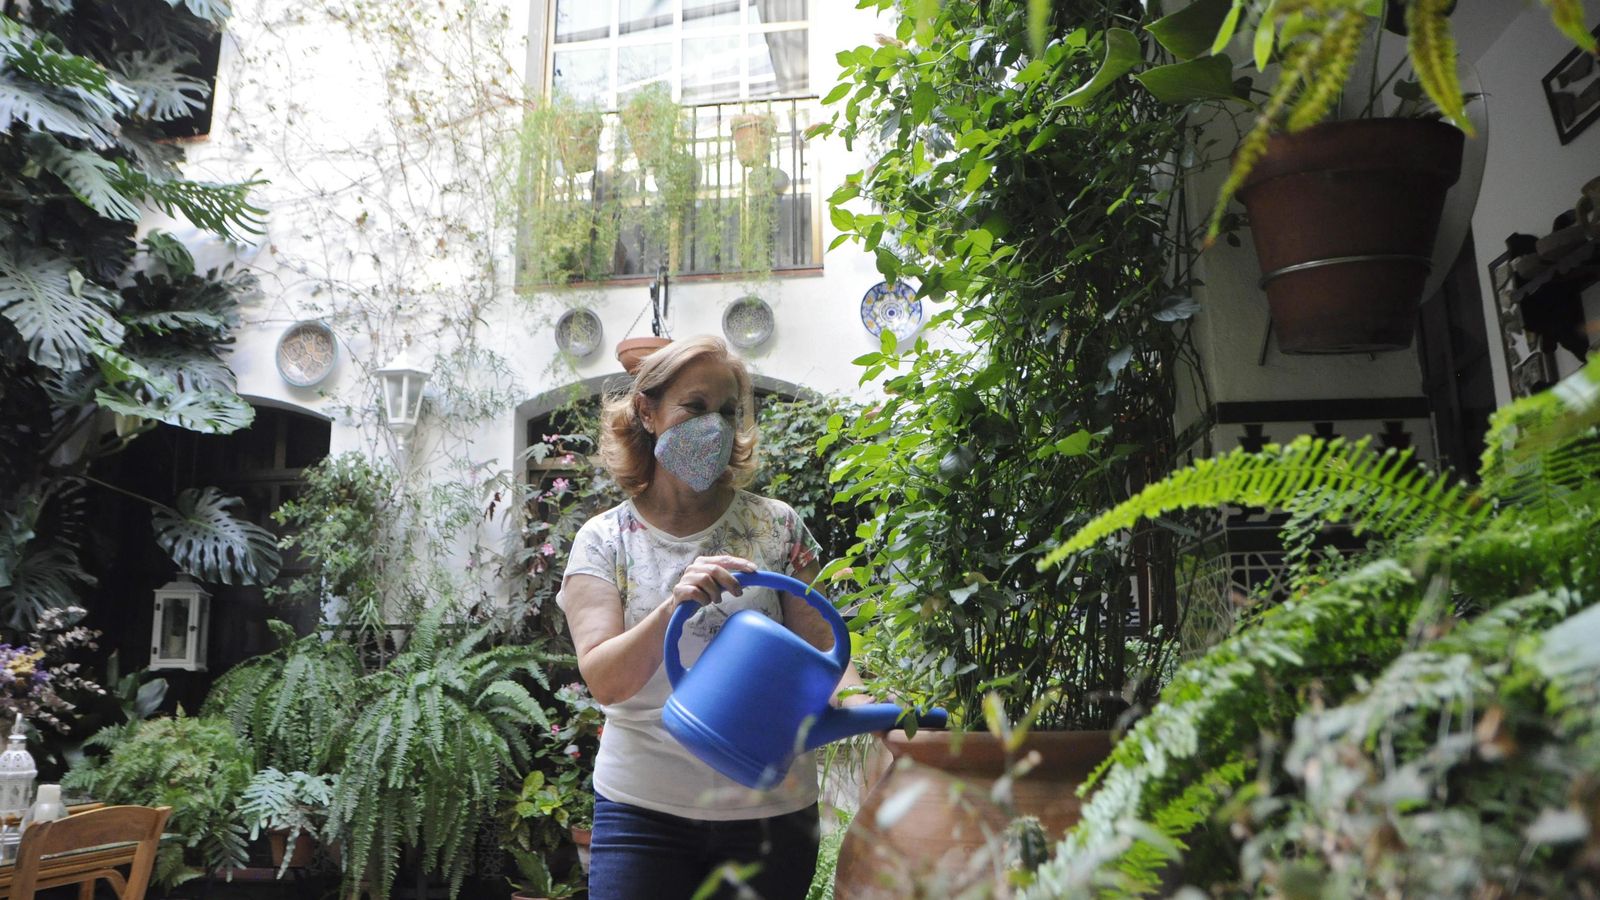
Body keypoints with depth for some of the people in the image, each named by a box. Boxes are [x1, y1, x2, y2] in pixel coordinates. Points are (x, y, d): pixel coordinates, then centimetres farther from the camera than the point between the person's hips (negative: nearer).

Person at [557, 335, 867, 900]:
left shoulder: (776, 525, 0)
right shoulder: (605, 540, -2)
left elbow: (818, 643, -2)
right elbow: (604, 681, -13)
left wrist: (856, 700, -23)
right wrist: (673, 607, -30)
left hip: (772, 807, 1)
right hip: (645, 806, -1)